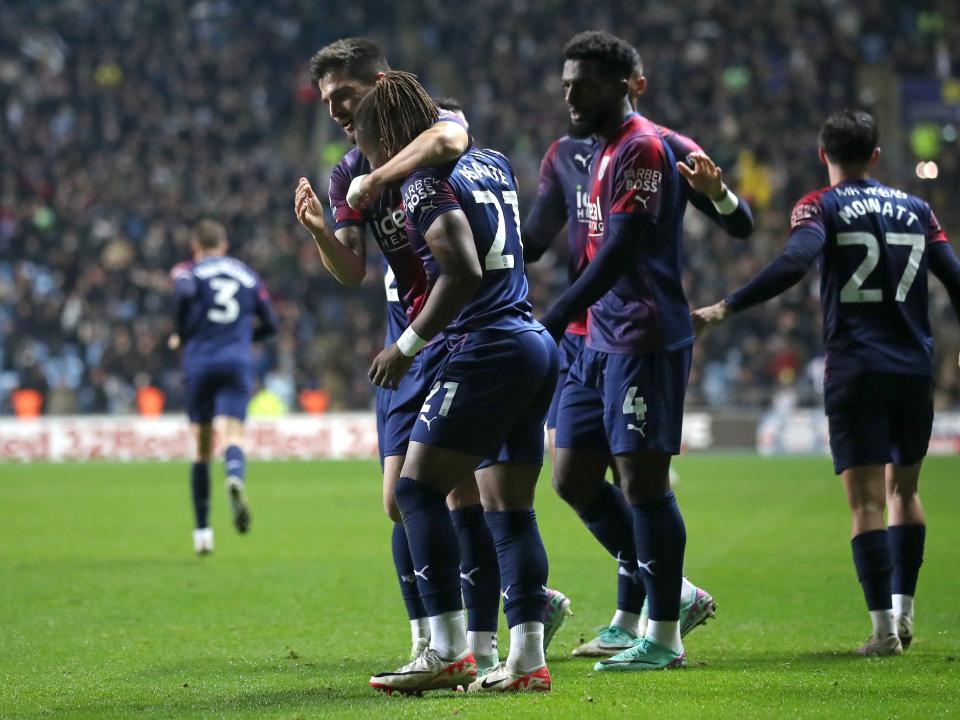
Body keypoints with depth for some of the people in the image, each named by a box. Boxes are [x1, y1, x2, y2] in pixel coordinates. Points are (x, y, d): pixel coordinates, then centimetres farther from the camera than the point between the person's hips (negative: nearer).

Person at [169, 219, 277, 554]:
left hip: (199, 363, -1)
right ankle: (236, 478, -49)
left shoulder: (188, 271, 8)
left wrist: (181, 335, -4)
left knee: (202, 449, 10)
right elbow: (269, 325, 18)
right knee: (232, 434, -13)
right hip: (238, 363, 1)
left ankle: (202, 530, 14)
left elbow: (185, 292, -17)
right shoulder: (247, 275, 18)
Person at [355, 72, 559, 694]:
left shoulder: (426, 185, -9)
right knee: (510, 507, 9)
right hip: (537, 344, 9)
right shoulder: (492, 163, 16)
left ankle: (449, 652, -10)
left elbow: (463, 272, -21)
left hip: (489, 349, -9)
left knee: (419, 488, -5)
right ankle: (528, 659, 5)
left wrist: (408, 345, -12)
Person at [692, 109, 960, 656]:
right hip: (916, 366, 4)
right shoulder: (915, 209, 12)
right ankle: (903, 609, 16)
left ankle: (884, 628, -8)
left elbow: (795, 263, -20)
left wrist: (727, 308, -22)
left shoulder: (820, 207, -1)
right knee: (903, 487, 19)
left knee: (866, 500, -3)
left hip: (855, 369, -4)